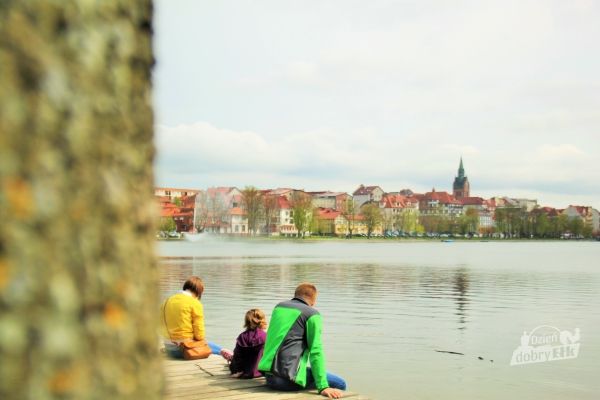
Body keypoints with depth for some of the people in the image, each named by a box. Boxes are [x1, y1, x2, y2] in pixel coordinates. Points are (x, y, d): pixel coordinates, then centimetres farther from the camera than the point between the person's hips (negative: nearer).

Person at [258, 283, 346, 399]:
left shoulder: (278, 307, 16)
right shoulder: (312, 314, -3)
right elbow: (316, 351, -12)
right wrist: (323, 387, -15)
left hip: (269, 376, 8)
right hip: (288, 379, -8)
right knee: (340, 384, 2)